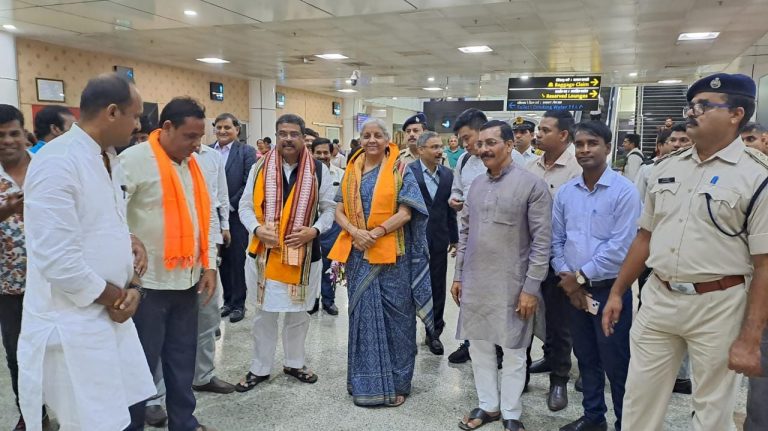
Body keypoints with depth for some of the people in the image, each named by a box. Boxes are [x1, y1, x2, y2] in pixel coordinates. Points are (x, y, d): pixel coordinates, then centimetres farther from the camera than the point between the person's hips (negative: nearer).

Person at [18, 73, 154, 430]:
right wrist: (114, 296, -11)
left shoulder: (108, 159, 9)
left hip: (111, 314, 8)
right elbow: (57, 260, -25)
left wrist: (131, 286, -1)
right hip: (73, 324, -8)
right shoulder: (56, 162, -20)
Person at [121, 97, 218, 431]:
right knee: (142, 363, 5)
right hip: (147, 282, -6)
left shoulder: (192, 164, 11)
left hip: (187, 279, 7)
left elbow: (207, 215, 15)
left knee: (183, 358, 15)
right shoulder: (134, 160, -12)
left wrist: (209, 264, 10)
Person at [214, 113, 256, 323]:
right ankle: (228, 300, 24)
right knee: (222, 260, 12)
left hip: (236, 215, -3)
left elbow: (248, 184, -9)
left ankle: (238, 303, 16)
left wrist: (230, 206, -11)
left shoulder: (246, 152, -3)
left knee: (237, 261, 4)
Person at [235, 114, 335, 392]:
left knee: (298, 313, 14)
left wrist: (314, 230, -15)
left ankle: (294, 363, 33)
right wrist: (257, 229, -16)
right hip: (265, 253, 0)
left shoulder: (319, 171, -1)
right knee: (264, 313, 11)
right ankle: (260, 368, 26)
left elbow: (329, 208, 3)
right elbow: (245, 206, 3)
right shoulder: (260, 168, 0)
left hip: (304, 253, 0)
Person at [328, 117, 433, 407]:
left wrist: (376, 233, -18)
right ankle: (365, 381, 23)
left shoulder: (400, 170, -2)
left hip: (391, 253, -3)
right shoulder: (351, 172, 9)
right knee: (363, 314, 9)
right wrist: (355, 232, -13)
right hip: (358, 253, 3)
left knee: (393, 315, 4)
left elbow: (406, 212, -9)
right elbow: (339, 211, 6)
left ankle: (395, 382, 18)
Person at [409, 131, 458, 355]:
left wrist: (454, 238, 11)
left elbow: (450, 209, 10)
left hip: (438, 240, 4)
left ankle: (434, 333, 24)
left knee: (437, 288, 10)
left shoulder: (447, 174, 6)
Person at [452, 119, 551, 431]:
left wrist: (531, 287, -14)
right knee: (479, 345, 14)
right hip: (474, 283, 6)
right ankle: (488, 405, 31)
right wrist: (458, 275, 11)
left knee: (513, 350, 8)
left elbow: (541, 241, -11)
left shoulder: (532, 185, -10)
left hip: (511, 285, -5)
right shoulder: (477, 184, 8)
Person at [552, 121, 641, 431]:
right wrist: (566, 276, -5)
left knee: (616, 364, 5)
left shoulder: (624, 190, -11)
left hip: (611, 289, -5)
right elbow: (556, 239, 8)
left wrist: (581, 276, -13)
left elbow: (620, 246, -16)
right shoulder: (565, 192, 6)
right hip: (573, 290, 5)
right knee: (585, 358, 17)